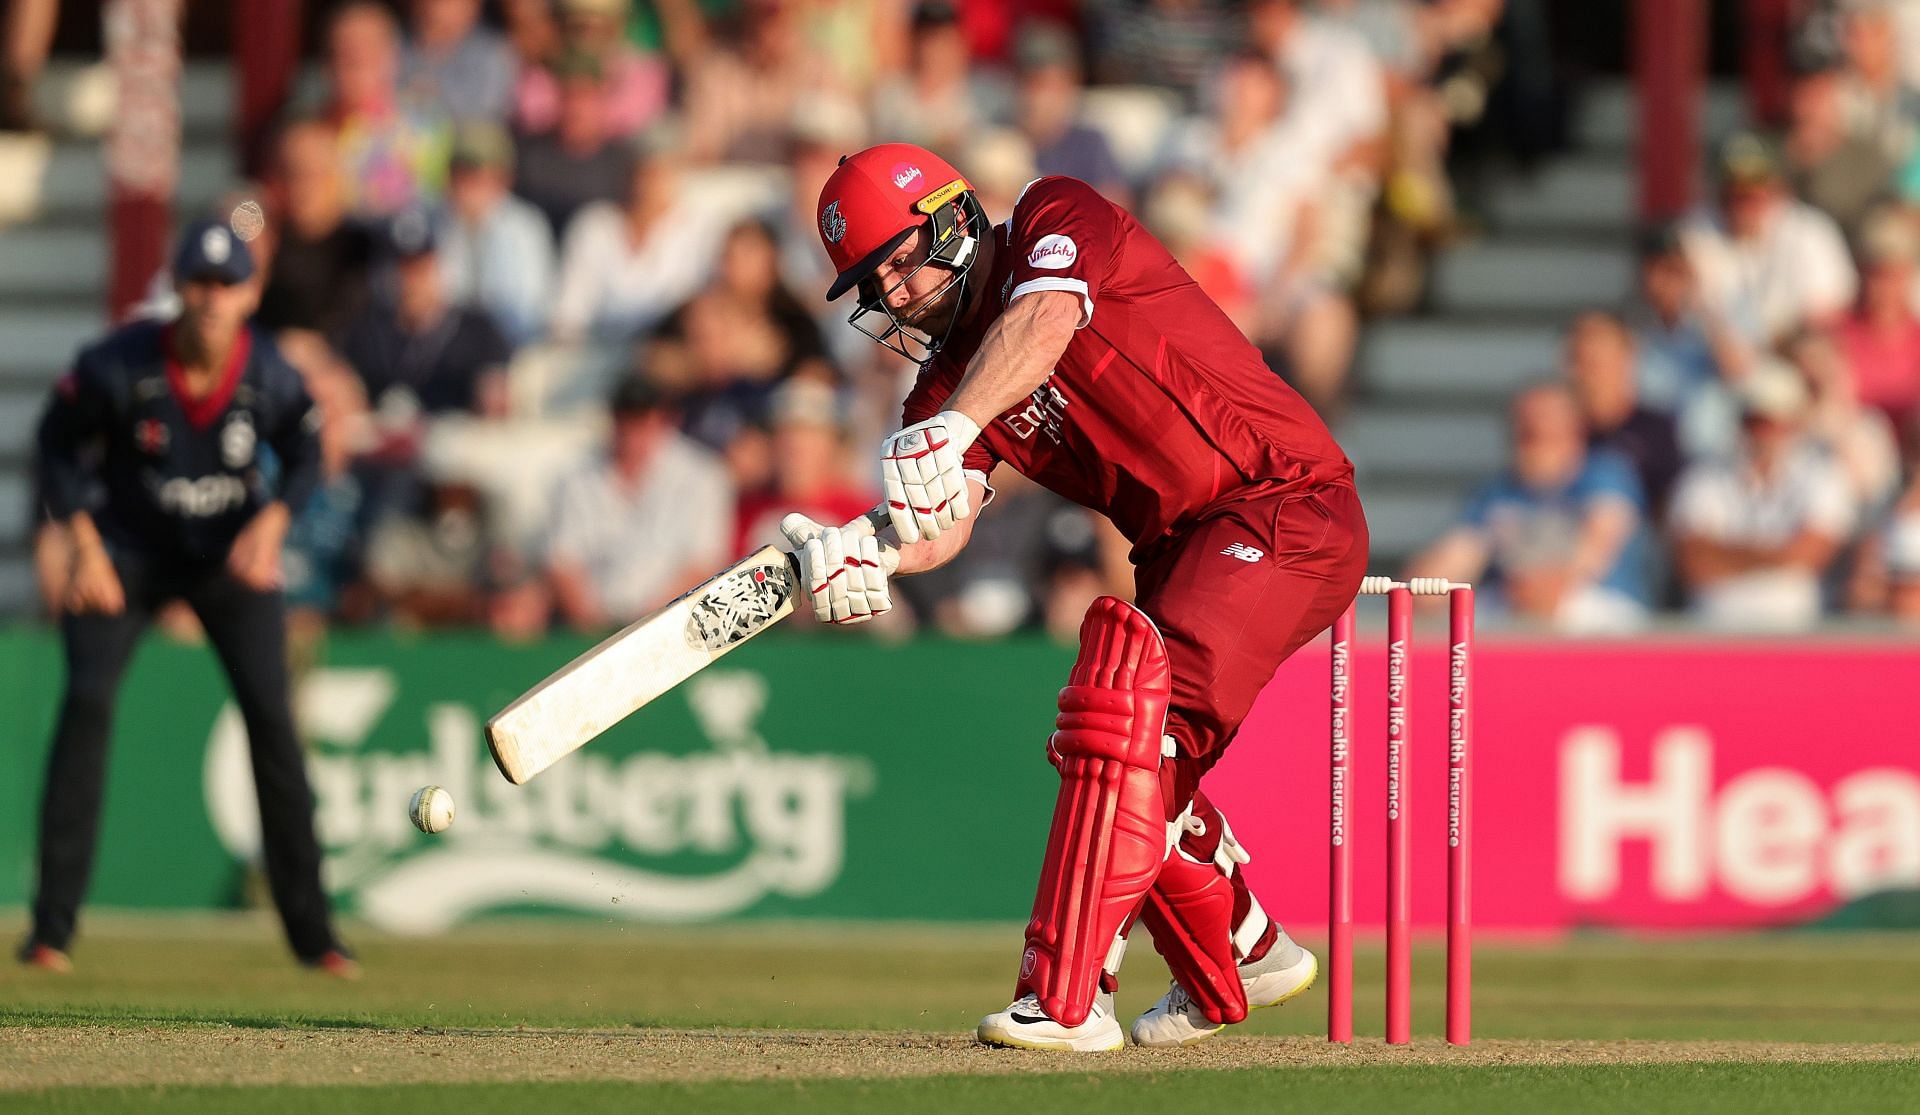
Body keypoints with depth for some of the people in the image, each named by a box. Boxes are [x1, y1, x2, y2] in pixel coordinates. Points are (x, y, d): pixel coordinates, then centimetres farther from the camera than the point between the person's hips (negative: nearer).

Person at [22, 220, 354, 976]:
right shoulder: (117, 367, -23)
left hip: (233, 554, 1)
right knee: (87, 702, -15)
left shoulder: (271, 379, -20)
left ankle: (310, 930, 2)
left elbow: (304, 457, -1)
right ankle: (52, 927, -11)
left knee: (270, 715, -8)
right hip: (128, 551, -1)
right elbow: (59, 443, -7)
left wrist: (271, 523, -20)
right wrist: (85, 546, -14)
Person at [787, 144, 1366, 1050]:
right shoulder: (947, 382, 10)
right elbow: (942, 529, -7)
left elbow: (1045, 321, -31)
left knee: (1129, 709, -24)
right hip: (1179, 550, 9)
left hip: (1288, 508, -9)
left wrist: (946, 430, -46)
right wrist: (867, 554, -29)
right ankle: (1240, 961, 38)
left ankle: (1067, 999, -29)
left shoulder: (1057, 220, -8)